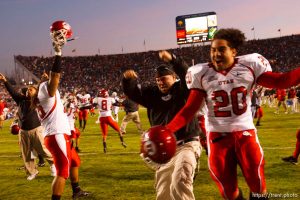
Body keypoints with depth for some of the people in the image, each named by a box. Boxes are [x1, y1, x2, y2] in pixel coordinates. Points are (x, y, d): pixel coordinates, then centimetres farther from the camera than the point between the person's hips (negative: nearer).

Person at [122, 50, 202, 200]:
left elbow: (187, 74, -23)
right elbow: (132, 92, -1)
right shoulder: (152, 94, 8)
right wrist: (128, 79, -23)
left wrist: (172, 60, -40)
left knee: (180, 182, -25)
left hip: (186, 145, -5)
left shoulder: (183, 90, -4)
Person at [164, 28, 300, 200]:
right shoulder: (201, 74, -5)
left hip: (245, 133, 0)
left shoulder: (249, 65, -4)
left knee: (257, 184, 8)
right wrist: (167, 130, -18)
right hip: (218, 136, 0)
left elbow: (279, 82, 2)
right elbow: (189, 110, -6)